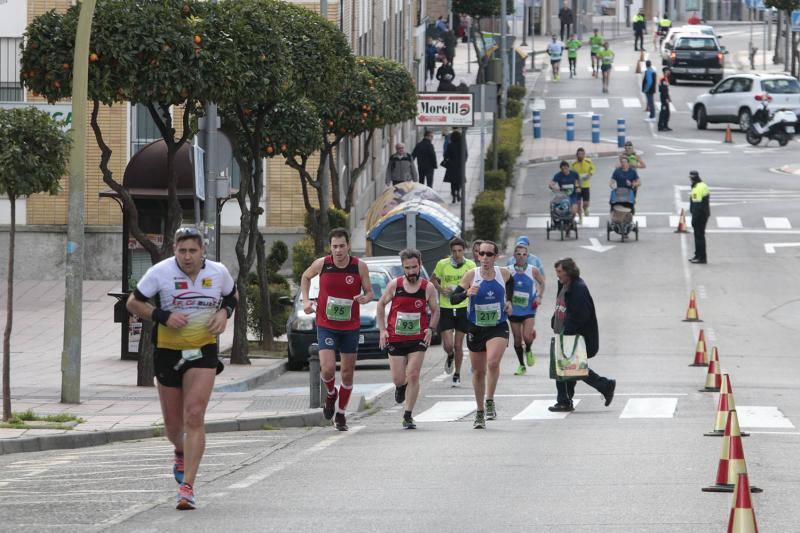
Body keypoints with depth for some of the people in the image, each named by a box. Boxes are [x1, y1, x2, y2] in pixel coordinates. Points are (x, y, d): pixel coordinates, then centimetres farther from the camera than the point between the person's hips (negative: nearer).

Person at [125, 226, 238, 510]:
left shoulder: (218, 272, -3)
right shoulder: (160, 272, -10)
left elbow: (232, 296, 18)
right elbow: (133, 302, -2)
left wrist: (224, 312, -5)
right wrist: (163, 316, -17)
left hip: (203, 350, -1)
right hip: (168, 350, 1)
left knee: (194, 416, -16)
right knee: (173, 422, 11)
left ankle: (187, 487, -18)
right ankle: (181, 453, 49)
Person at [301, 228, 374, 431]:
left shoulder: (360, 267, -8)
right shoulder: (322, 264, -7)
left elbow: (370, 292, 1)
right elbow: (306, 277, 14)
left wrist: (365, 298, -23)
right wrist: (306, 300, 0)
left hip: (350, 327, 1)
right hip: (326, 326, -1)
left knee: (347, 374, 8)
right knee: (327, 369, -16)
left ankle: (341, 414, 26)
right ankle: (331, 394, 18)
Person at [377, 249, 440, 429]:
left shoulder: (428, 288, -4)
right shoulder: (394, 285, -4)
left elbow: (435, 311, 9)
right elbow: (381, 305, 9)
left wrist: (430, 329, -8)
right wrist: (382, 329, 1)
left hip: (418, 339, -1)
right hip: (395, 338, 1)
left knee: (413, 375, -11)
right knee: (398, 379, 2)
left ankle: (408, 416, -3)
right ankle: (401, 387, 41)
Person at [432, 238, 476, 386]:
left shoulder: (470, 266, -2)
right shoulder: (442, 264, -4)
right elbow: (433, 279, 12)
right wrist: (441, 289, -7)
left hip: (463, 308, 0)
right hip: (445, 308, 0)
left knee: (458, 345, 4)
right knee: (448, 345, -6)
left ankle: (457, 374, 22)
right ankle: (450, 357, 31)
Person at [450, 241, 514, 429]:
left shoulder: (504, 273, -2)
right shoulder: (472, 275, -8)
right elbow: (453, 298, -10)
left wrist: (508, 301, 11)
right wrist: (467, 293, -27)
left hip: (498, 327, -1)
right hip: (476, 329, 1)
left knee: (493, 362, -26)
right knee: (478, 371, 9)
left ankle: (490, 401, -8)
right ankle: (480, 412, 24)